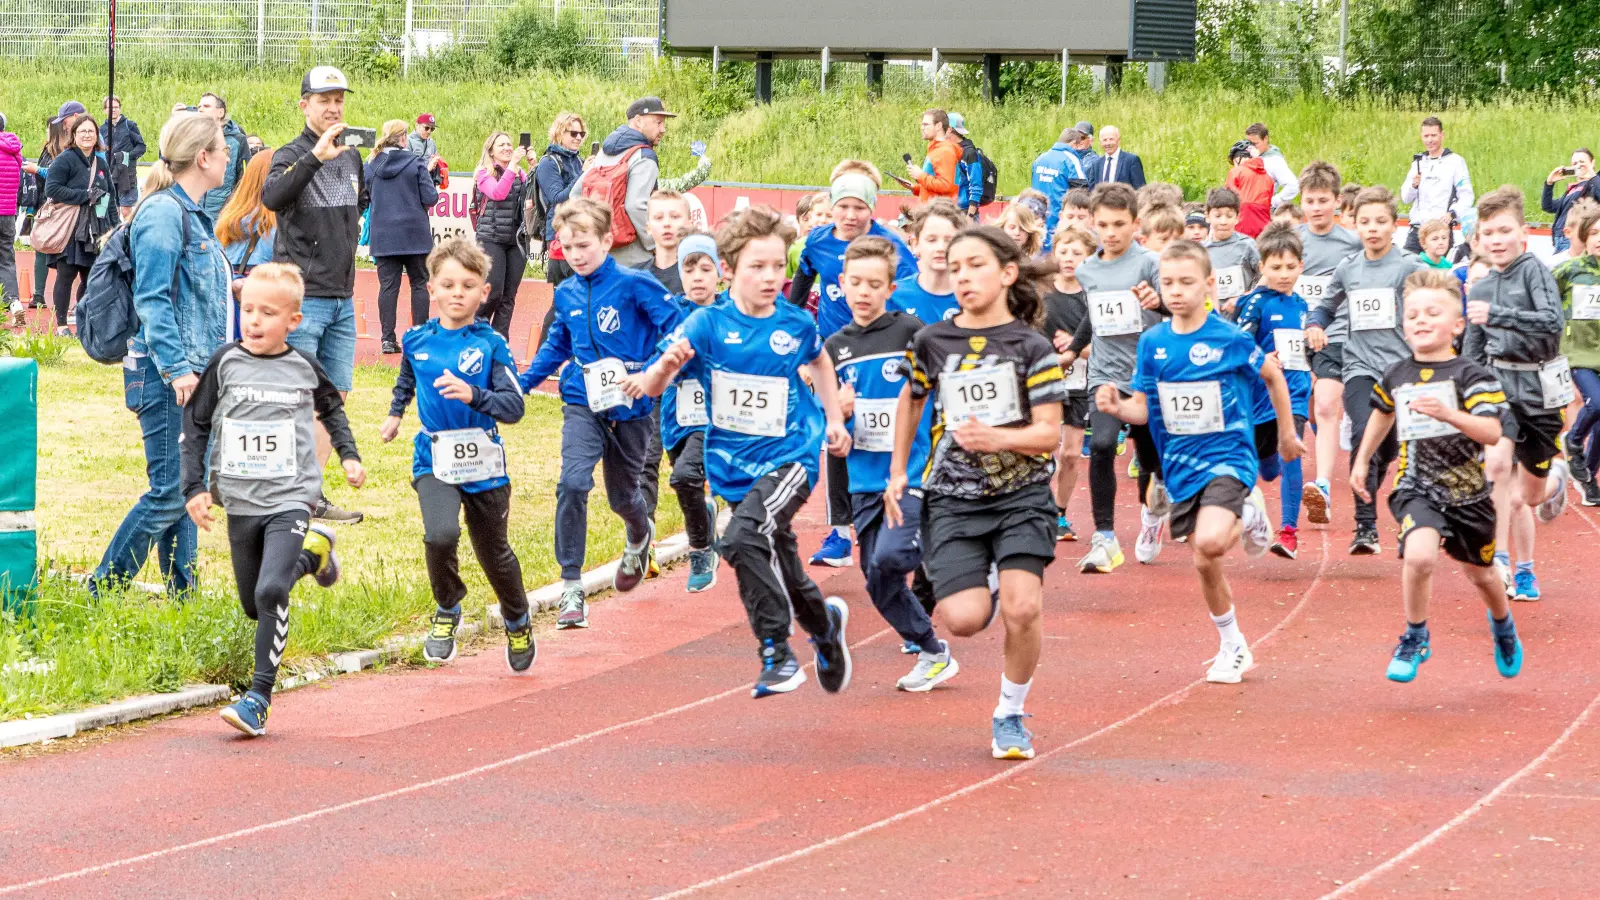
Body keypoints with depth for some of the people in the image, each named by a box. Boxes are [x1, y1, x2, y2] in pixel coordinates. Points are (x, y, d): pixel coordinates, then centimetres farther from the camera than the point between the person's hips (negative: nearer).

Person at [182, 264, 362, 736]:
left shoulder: (304, 368, -1)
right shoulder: (225, 363, -2)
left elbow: (332, 408, 21)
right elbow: (195, 424, 6)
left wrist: (349, 454, 12)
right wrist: (195, 487, 1)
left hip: (291, 499, -3)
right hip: (241, 502, 3)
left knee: (271, 591, -22)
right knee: (253, 604, 13)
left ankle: (259, 697, -16)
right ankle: (313, 550, 40)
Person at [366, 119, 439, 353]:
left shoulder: (371, 165, 0)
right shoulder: (415, 162, -9)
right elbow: (430, 197, -11)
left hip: (383, 235, 2)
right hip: (414, 233, -2)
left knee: (388, 286, 3)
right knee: (419, 284, 7)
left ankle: (388, 339, -2)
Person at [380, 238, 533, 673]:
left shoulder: (491, 344, -9)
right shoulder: (417, 340, 1)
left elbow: (514, 407, -17)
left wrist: (473, 396, -30)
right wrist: (395, 413, 26)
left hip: (484, 465, -1)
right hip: (435, 462, 1)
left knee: (495, 554, 13)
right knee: (440, 535, -25)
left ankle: (518, 623, 42)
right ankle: (447, 612, 1)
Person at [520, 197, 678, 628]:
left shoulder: (633, 284, -12)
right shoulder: (566, 294, 4)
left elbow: (675, 326, -14)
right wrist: (522, 383, 12)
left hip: (630, 406, -2)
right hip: (583, 404, 2)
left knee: (622, 495, 14)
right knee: (573, 483, -21)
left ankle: (640, 540, 53)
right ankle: (571, 587, -16)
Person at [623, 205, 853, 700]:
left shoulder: (796, 323, -7)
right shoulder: (709, 323, -10)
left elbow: (819, 363, 19)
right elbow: (653, 387, -19)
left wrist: (834, 419, 17)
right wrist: (663, 367, -41)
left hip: (789, 456, -3)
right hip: (734, 465, 3)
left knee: (744, 537, -29)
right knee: (779, 566, 18)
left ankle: (777, 654, -20)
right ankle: (825, 624, 49)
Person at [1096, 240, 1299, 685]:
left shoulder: (1230, 339, -11)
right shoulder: (1153, 343, 0)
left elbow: (1273, 375, 6)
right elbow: (1143, 409, 5)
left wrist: (1287, 434, 16)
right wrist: (1117, 406, -18)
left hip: (1228, 457, -4)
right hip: (1181, 465, 4)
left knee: (1210, 543, -29)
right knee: (1204, 564, 8)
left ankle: (1250, 515, 5)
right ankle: (1232, 648, 28)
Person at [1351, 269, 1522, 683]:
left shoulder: (1470, 376, -12)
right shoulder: (1396, 377, 1)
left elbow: (1492, 433, -23)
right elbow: (1382, 416, 23)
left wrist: (1449, 414, -38)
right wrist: (1361, 461, 28)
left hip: (1467, 490, 0)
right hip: (1416, 487, 1)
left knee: (1479, 573, 19)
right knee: (1419, 556, -28)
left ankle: (1502, 624, 54)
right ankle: (1415, 638, -4)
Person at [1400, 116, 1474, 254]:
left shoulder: (1455, 162, -1)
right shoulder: (1418, 162, 16)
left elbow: (1466, 196, -6)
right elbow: (1405, 198, 14)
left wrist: (1452, 214, -23)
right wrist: (1414, 185, -7)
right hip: (1416, 230, 5)